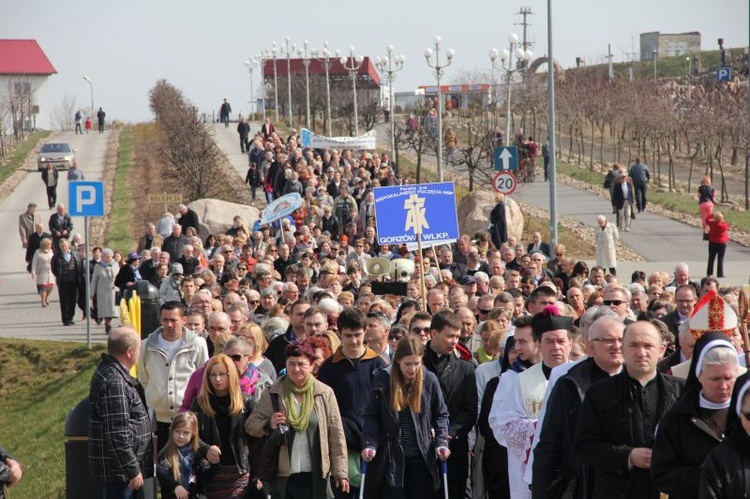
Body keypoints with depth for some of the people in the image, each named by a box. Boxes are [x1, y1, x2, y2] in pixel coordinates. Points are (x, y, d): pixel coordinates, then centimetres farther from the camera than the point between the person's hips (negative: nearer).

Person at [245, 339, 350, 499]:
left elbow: (336, 435, 2)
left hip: (314, 476, 1)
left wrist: (341, 472, -1)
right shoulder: (272, 393, 1)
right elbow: (250, 425, 3)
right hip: (280, 475, 0)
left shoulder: (325, 393, 2)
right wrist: (269, 425, -18)